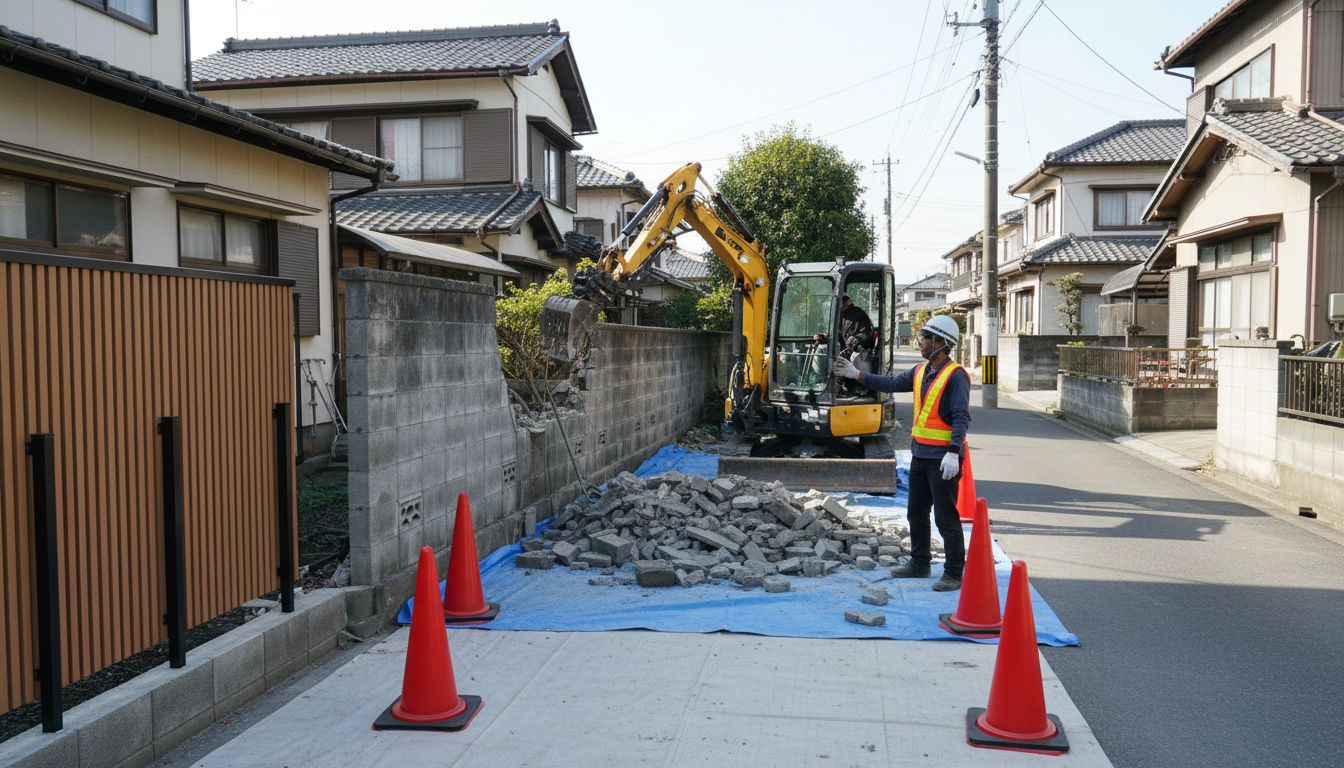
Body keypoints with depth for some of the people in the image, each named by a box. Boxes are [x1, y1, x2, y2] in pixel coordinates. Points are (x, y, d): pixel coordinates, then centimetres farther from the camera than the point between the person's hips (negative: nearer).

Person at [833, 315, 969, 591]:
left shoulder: (955, 376, -15)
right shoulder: (920, 371, 11)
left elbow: (961, 417, -20)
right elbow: (892, 384, 17)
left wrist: (953, 453, -29)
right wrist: (856, 375, 13)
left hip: (942, 458, -9)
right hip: (920, 454, 9)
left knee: (946, 517, -4)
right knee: (917, 512, 17)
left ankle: (954, 574, 5)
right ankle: (920, 564, 30)